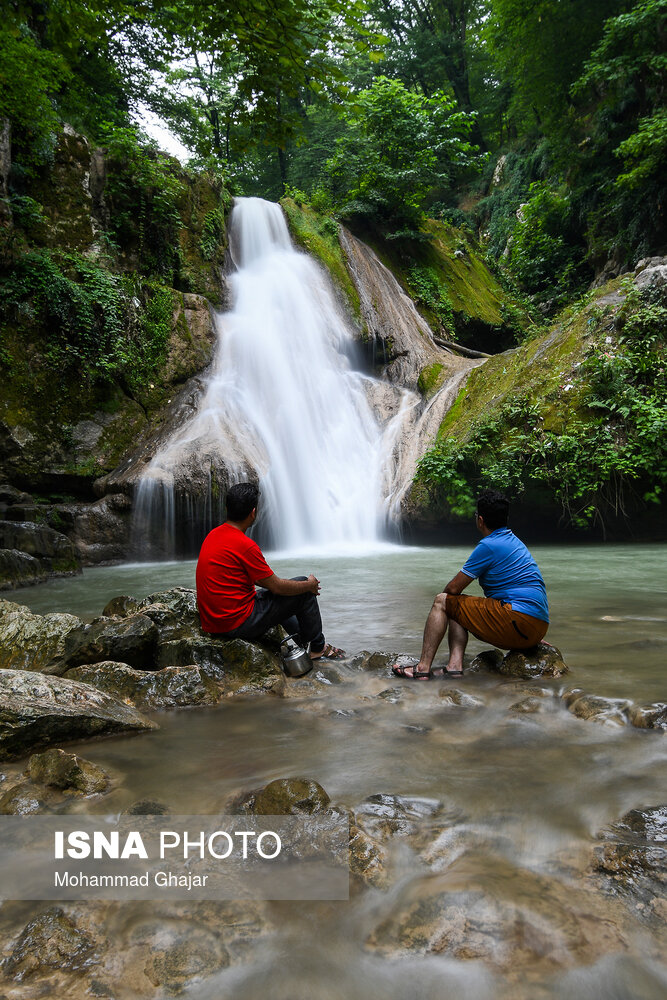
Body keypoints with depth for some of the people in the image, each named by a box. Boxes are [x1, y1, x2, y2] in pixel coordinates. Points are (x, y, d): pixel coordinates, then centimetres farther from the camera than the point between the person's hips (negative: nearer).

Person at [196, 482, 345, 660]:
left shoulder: (214, 534, 7)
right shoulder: (244, 545, -22)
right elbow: (276, 586, -15)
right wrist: (309, 585, 3)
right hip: (237, 624, -9)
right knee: (305, 591, 3)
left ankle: (303, 643, 41)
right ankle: (318, 648, 21)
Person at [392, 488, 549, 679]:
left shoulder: (489, 546, -11)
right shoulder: (513, 540, 19)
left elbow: (454, 588, -4)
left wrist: (444, 598, 17)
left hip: (519, 621, -10)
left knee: (441, 602, 0)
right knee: (456, 608, 20)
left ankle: (423, 668, -2)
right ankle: (455, 666, 2)